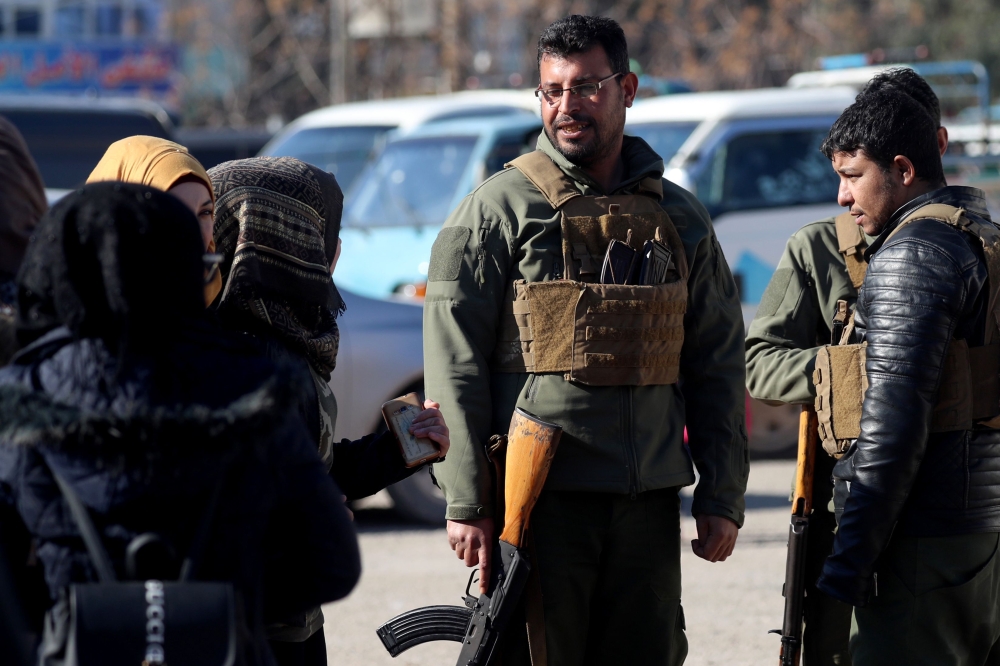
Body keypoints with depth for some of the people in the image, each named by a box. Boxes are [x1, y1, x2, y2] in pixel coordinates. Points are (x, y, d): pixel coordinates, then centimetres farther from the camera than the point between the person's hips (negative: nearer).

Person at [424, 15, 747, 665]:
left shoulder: (679, 217, 12)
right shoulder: (502, 207, 0)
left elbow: (718, 366, 15)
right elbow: (454, 362, -4)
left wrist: (722, 497, 9)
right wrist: (467, 503, -10)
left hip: (648, 504, 4)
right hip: (539, 496, -4)